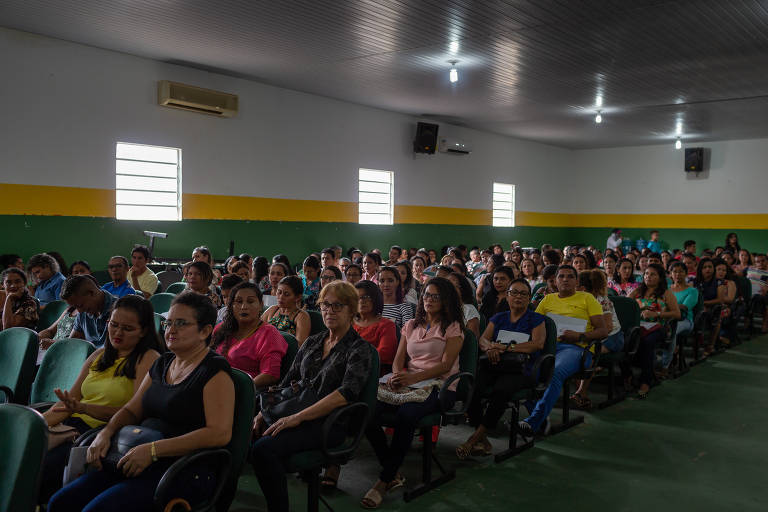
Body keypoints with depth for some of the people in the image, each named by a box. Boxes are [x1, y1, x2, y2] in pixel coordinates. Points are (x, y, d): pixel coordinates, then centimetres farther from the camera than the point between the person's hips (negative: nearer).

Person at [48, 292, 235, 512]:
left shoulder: (214, 370, -9)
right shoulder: (162, 363, 17)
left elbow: (220, 433, -20)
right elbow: (131, 410, 23)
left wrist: (153, 449, -21)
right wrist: (107, 432, 0)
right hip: (140, 461, 8)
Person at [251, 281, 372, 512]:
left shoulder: (358, 349, -1)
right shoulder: (312, 342, 19)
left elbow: (347, 393, -16)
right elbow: (288, 381, 20)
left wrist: (297, 417, -22)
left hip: (329, 423, -6)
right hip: (293, 415, 6)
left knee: (264, 448, -30)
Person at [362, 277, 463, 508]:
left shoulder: (453, 327, 5)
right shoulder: (411, 325, 21)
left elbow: (446, 364, -7)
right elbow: (398, 359, 15)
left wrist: (413, 378, -21)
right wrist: (397, 375, -11)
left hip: (440, 386, -5)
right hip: (409, 383, 5)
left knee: (406, 414, -36)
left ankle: (384, 481, -25)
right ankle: (392, 474, -12)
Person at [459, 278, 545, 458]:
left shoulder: (536, 319, 12)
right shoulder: (498, 318, 23)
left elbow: (538, 343, -7)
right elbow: (482, 339, 10)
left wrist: (507, 347, -14)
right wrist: (490, 347, -16)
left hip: (520, 370, -3)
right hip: (492, 365, 3)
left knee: (500, 390, -37)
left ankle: (475, 438, -27)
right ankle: (482, 441, -20)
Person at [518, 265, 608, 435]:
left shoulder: (587, 298, 16)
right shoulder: (548, 300, 27)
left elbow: (603, 330, 8)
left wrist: (579, 336, -10)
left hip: (576, 347, -3)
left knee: (556, 373, -37)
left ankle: (533, 422, -41)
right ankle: (541, 416, -23)